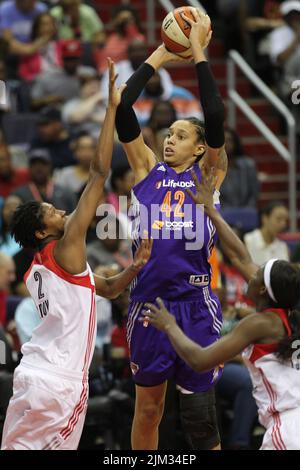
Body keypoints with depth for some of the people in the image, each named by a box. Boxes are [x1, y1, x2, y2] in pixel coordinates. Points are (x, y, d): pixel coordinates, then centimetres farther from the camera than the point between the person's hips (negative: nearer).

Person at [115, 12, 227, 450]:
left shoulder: (209, 175, 7)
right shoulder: (148, 169, 11)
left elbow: (215, 118, -6)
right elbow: (123, 112, 4)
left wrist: (199, 53, -2)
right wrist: (156, 58, 7)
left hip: (195, 305, -2)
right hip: (148, 301, 2)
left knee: (200, 413, -1)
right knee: (148, 408, 11)